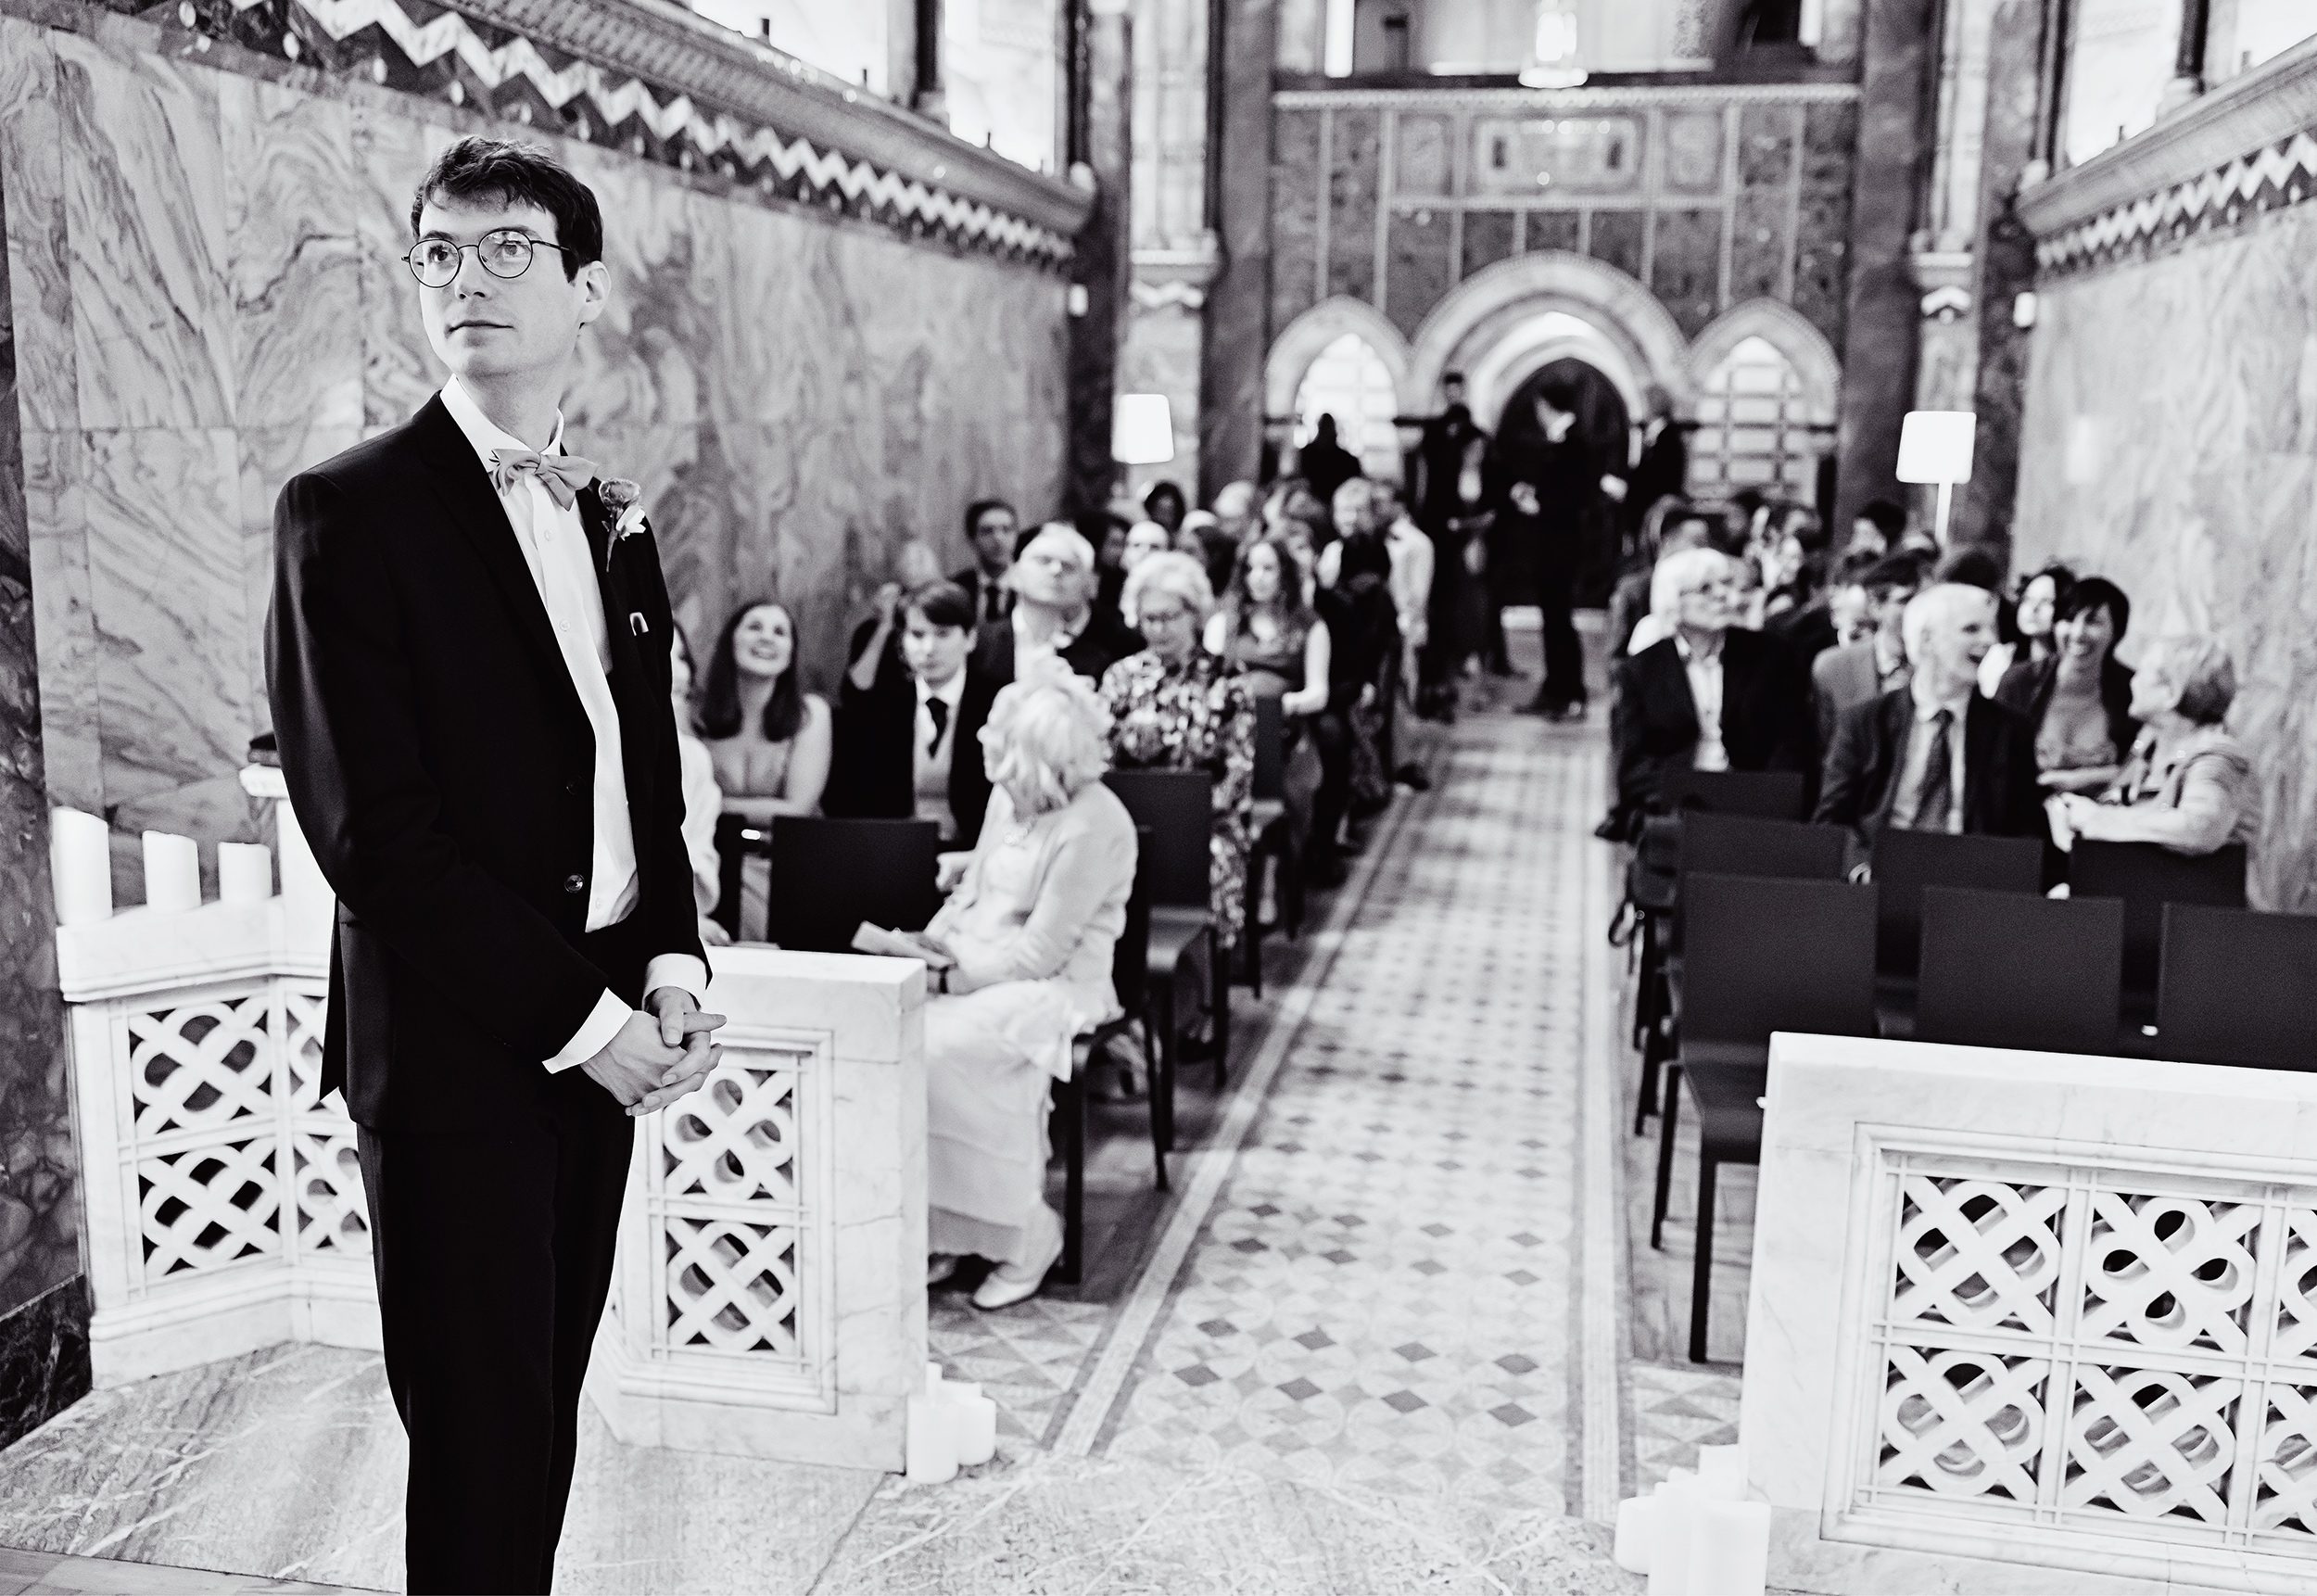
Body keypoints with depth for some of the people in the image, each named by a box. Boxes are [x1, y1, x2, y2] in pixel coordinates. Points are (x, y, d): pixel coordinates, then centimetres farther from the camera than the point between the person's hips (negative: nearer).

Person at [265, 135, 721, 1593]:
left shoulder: (614, 523, 12)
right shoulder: (350, 514, -8)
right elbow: (370, 829, -15)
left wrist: (673, 964, -1)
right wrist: (578, 1013, -15)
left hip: (602, 1029, 6)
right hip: (454, 1049, -6)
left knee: (547, 1405, 15)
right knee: (482, 1438, 4)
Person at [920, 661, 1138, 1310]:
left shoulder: (1093, 826, -18)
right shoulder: (1009, 796, 6)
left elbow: (1039, 953, -19)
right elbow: (971, 888, 17)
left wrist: (953, 976, -17)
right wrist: (929, 946, -1)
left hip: (1053, 988, -7)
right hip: (978, 970, 8)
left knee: (945, 1048, -30)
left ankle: (1027, 1234, -11)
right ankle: (930, 1230, -8)